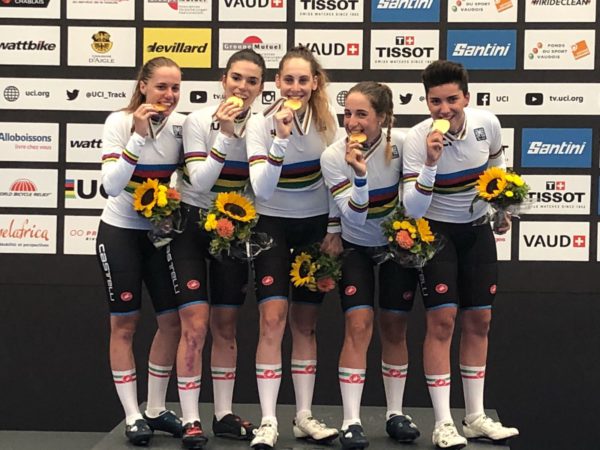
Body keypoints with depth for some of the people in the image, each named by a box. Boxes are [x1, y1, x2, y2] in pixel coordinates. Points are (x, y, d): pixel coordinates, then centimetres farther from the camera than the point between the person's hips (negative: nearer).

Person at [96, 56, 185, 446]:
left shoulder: (181, 124, -5)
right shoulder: (119, 122, -16)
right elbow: (111, 186, -26)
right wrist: (139, 136, -31)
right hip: (121, 230, -4)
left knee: (173, 320, 5)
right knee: (125, 323, 2)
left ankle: (156, 410, 20)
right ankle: (132, 416, 11)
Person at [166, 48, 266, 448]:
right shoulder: (199, 121, -12)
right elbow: (200, 181, -21)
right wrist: (225, 134, -25)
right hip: (192, 225, -3)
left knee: (226, 325, 10)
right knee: (195, 324, -9)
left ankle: (225, 415, 19)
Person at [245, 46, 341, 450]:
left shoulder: (327, 121, -5)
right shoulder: (261, 124, -14)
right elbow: (262, 190, -25)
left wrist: (335, 229, 3)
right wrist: (281, 138, -34)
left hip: (315, 226, 3)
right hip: (273, 226, -3)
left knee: (306, 323, 8)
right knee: (273, 319, -13)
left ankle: (305, 416, 15)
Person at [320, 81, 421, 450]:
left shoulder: (402, 145, -20)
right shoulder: (333, 156, -21)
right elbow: (354, 218, -28)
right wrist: (359, 174, -38)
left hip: (398, 242, 1)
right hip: (357, 246, -1)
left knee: (394, 327, 7)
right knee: (359, 325, -12)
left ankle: (396, 413, 21)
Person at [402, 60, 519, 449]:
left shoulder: (488, 123, -11)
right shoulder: (417, 139, -22)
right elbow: (413, 209, -27)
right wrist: (430, 163, -38)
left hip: (478, 229, 4)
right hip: (437, 231, -4)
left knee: (479, 321, 8)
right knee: (442, 320, -12)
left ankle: (476, 417, 19)